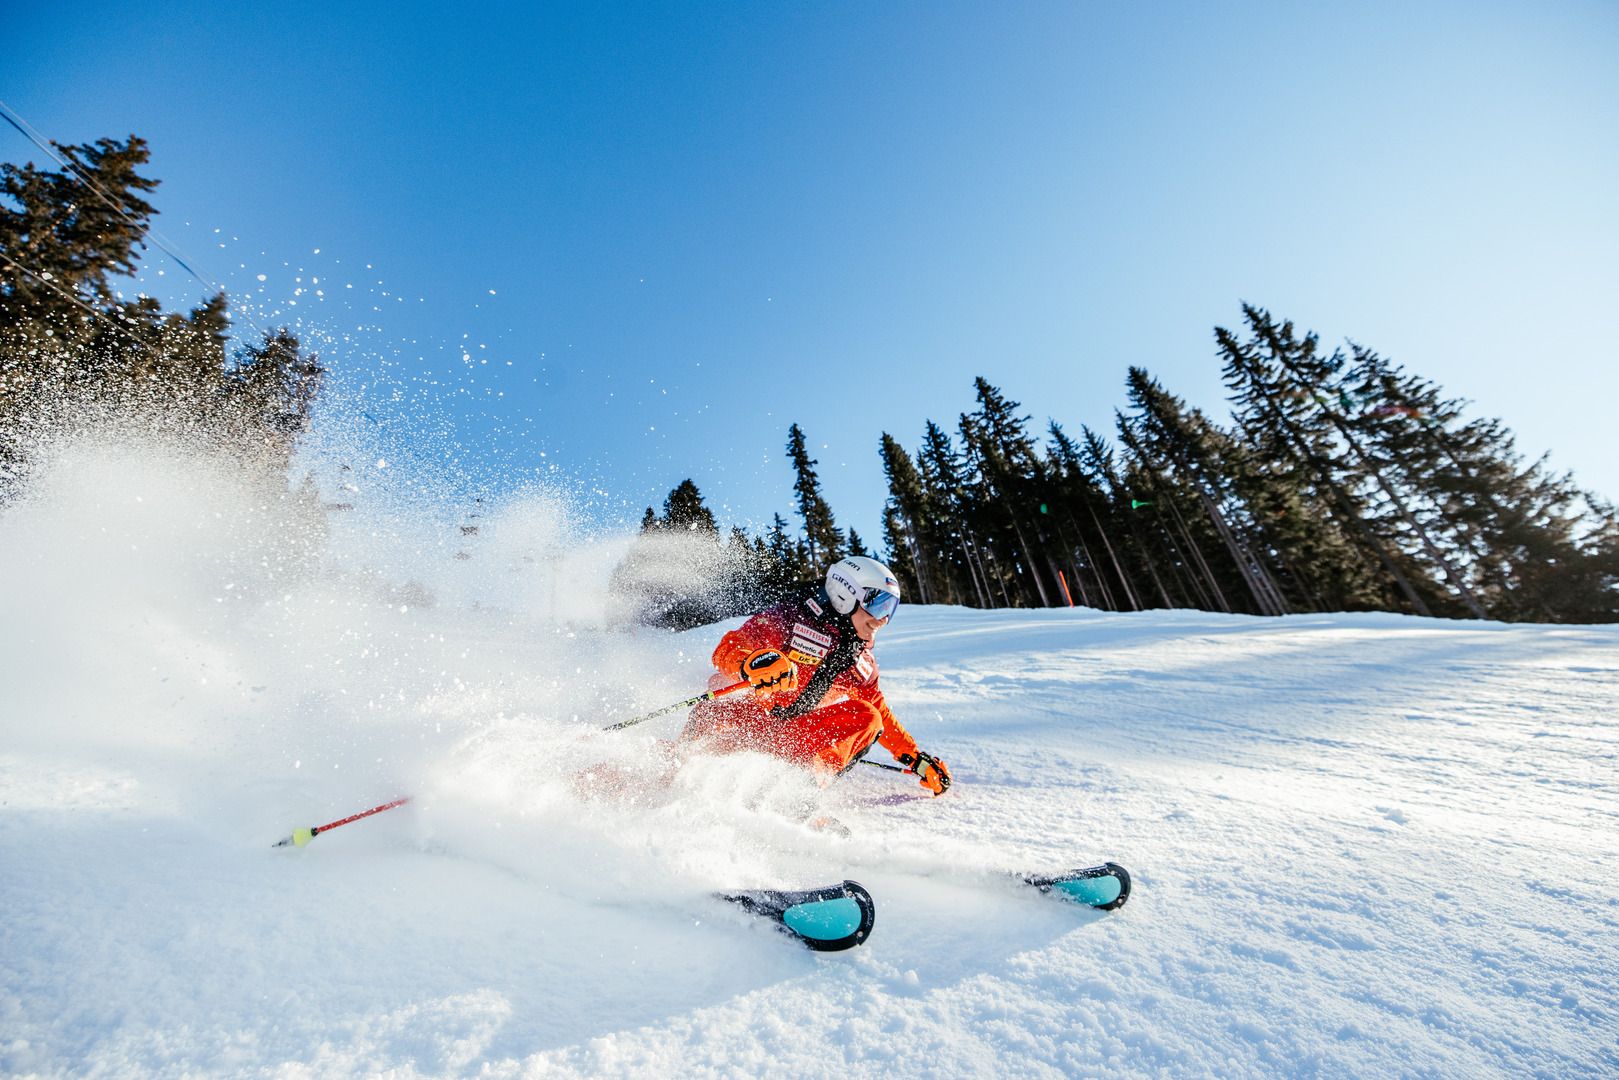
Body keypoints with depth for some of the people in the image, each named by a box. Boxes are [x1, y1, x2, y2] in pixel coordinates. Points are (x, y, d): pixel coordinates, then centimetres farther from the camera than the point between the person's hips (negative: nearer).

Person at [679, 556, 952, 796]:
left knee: (865, 718, -14)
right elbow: (727, 649, -16)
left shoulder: (862, 662, 10)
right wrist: (752, 662, -38)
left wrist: (916, 759, 17)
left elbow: (882, 715, 22)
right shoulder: (793, 616, -12)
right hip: (739, 712, -5)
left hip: (789, 737, 5)